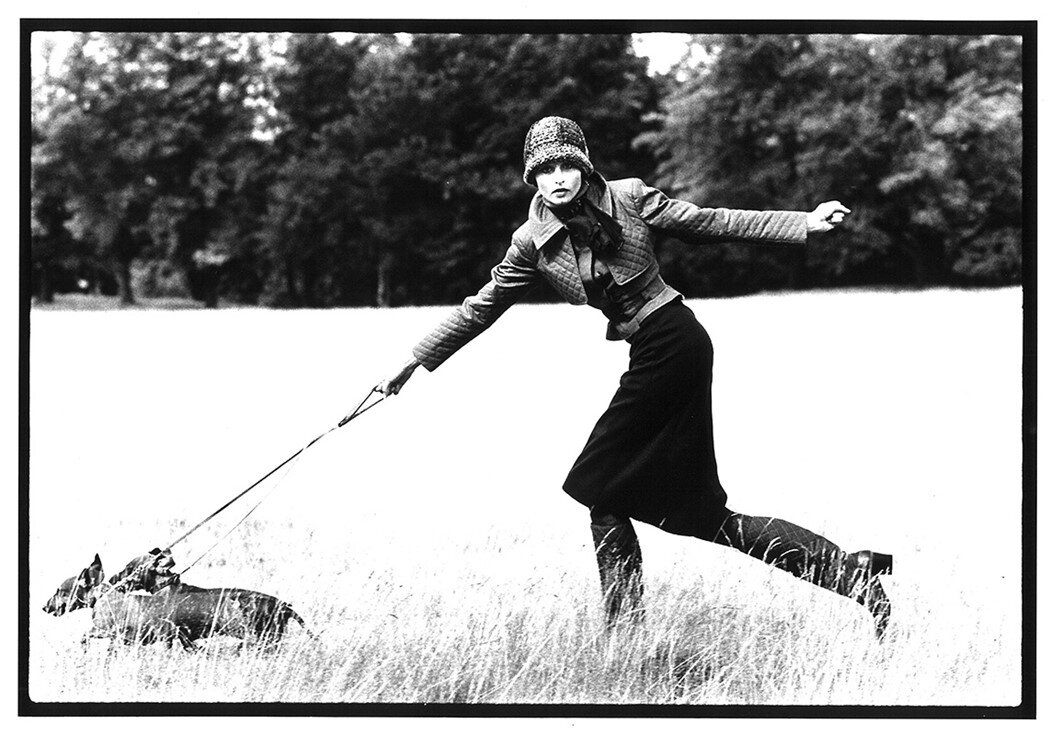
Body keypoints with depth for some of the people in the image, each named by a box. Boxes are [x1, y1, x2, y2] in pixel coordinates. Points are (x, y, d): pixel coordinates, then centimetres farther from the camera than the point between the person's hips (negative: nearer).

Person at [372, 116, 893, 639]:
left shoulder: (629, 197, -5)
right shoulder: (532, 243, 7)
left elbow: (712, 223, 1)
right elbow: (480, 309, 14)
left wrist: (805, 224, -2)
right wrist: (415, 361, 14)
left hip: (670, 339, -6)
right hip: (652, 352, 6)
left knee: (601, 485, -5)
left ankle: (624, 626, 5)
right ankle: (848, 570, 10)